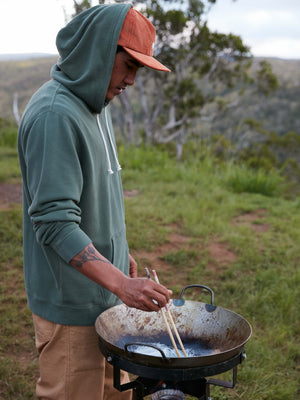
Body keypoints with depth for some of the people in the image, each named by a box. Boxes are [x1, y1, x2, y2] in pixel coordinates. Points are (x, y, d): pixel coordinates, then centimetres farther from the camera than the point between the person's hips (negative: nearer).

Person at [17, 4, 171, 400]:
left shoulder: (95, 104, 10)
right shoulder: (54, 114, -22)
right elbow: (53, 223, -27)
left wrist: (120, 253, 18)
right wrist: (121, 282, -32)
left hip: (103, 291, 9)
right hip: (70, 306, -9)